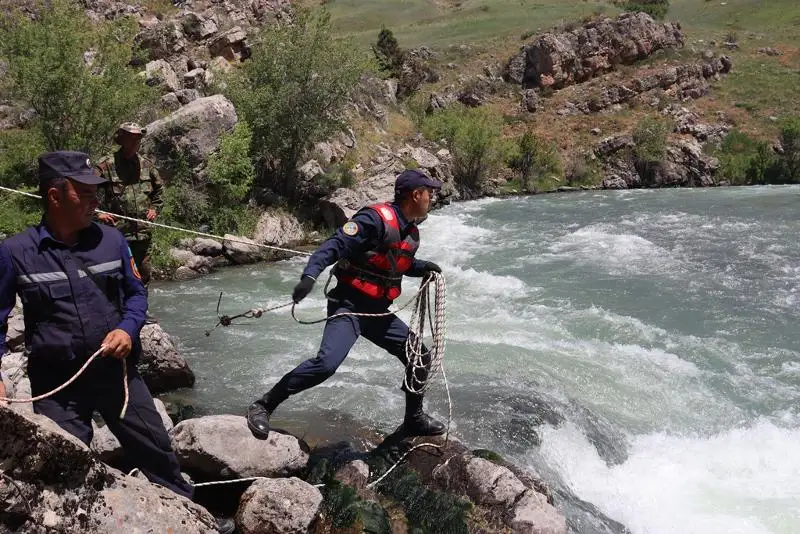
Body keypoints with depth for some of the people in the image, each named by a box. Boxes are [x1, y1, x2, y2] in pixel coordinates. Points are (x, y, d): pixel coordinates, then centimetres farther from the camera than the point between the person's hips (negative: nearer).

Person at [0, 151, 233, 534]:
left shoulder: (110, 240, -3)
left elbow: (136, 293, 9)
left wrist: (127, 329, -10)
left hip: (115, 370, 3)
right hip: (56, 382, -2)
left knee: (156, 450, 13)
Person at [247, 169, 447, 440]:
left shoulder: (411, 232, 11)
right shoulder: (376, 219, -17)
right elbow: (334, 245, -25)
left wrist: (422, 267, 12)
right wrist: (309, 276, -39)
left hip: (378, 312, 9)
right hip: (348, 307, -9)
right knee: (326, 363, -27)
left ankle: (414, 419, 33)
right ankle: (263, 406, -12)